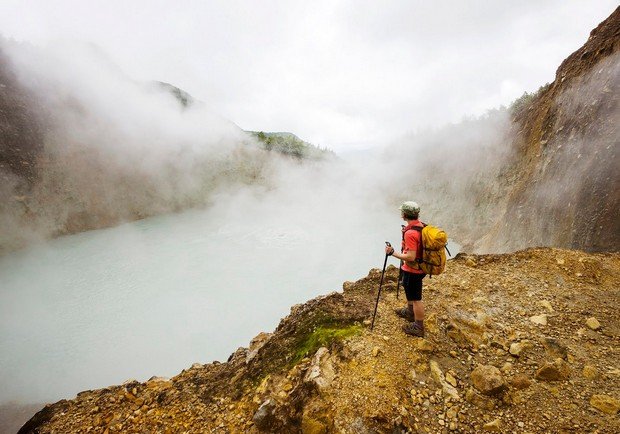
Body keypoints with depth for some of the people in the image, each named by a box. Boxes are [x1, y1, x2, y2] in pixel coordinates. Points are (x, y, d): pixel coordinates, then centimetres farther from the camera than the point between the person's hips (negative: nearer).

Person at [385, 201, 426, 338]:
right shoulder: (421, 226, -2)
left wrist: (393, 253, -21)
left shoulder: (410, 233, -30)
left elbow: (410, 257, -30)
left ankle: (418, 327, 22)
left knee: (416, 298, 6)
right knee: (409, 291, 29)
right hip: (418, 267, 10)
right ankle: (410, 312, 50)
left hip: (412, 270, -10)